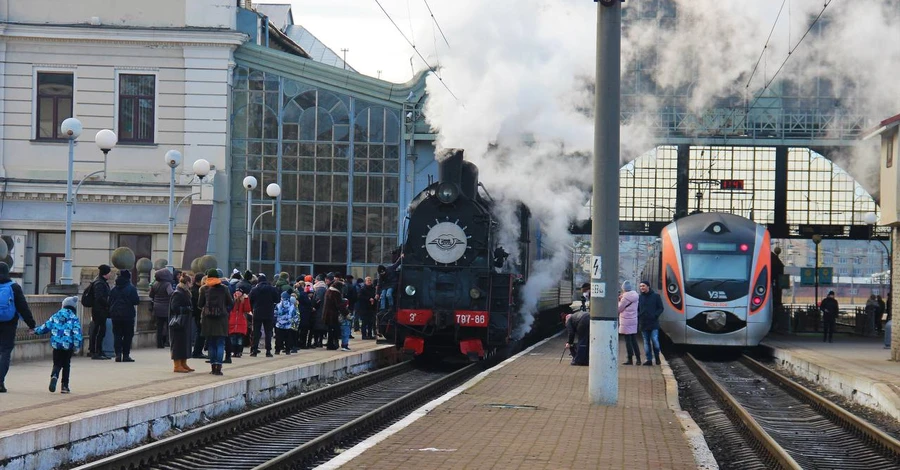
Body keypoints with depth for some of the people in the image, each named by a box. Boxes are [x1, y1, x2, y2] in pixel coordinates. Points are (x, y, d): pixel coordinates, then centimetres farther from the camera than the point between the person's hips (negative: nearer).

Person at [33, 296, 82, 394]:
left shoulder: (55, 316, 7)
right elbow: (77, 333, -12)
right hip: (68, 346, -2)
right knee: (66, 365, 12)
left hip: (56, 345, 2)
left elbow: (46, 326, 12)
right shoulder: (74, 318, -2)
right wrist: (77, 345, -12)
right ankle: (65, 386, 11)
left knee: (57, 364, 10)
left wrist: (36, 331, 29)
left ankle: (54, 376, -23)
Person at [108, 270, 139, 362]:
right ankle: (126, 355, 0)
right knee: (128, 335, 3)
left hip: (115, 315, 4)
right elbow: (136, 301, -12)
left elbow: (110, 302, 8)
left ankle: (118, 354, -2)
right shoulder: (131, 288, -9)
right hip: (128, 315, -4)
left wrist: (111, 313, 17)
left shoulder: (114, 289, 5)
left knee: (117, 335, 7)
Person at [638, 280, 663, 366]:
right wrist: (638, 320, 0)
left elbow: (660, 308, 3)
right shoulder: (640, 298, 10)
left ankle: (657, 358, 8)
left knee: (655, 340, -10)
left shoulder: (655, 296, 2)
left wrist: (655, 315, -12)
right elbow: (637, 310, 13)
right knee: (646, 342, 5)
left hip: (653, 323, -3)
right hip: (643, 324, 3)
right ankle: (649, 360, 10)